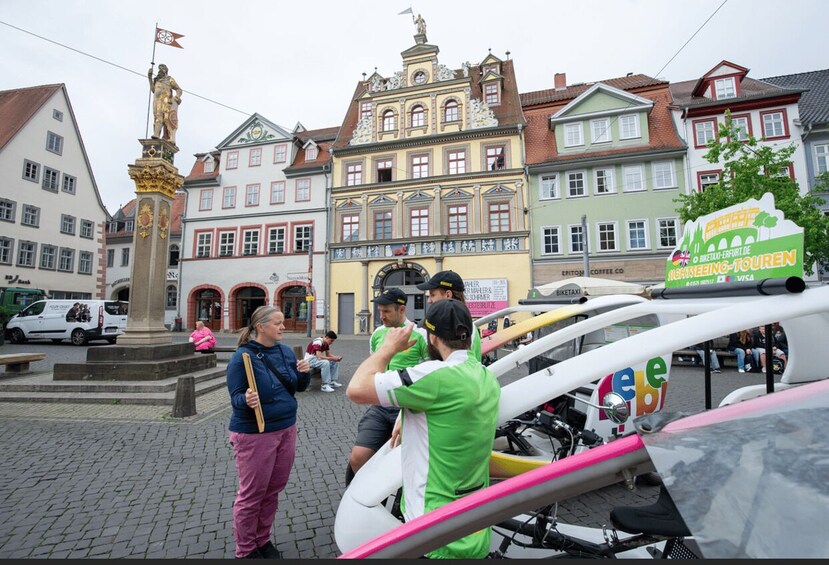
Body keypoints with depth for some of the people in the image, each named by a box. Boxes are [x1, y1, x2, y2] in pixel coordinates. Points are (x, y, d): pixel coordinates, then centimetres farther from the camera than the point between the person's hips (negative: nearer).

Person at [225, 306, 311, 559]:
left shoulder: (286, 351, 1)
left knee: (273, 490, 19)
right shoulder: (242, 357, -16)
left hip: (286, 429, 6)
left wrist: (304, 373, -13)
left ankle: (263, 539, 40)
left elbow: (299, 387, 8)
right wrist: (246, 400, -36)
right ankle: (246, 550, 32)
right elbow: (235, 397, -15)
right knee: (251, 494, 10)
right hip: (254, 435, -6)